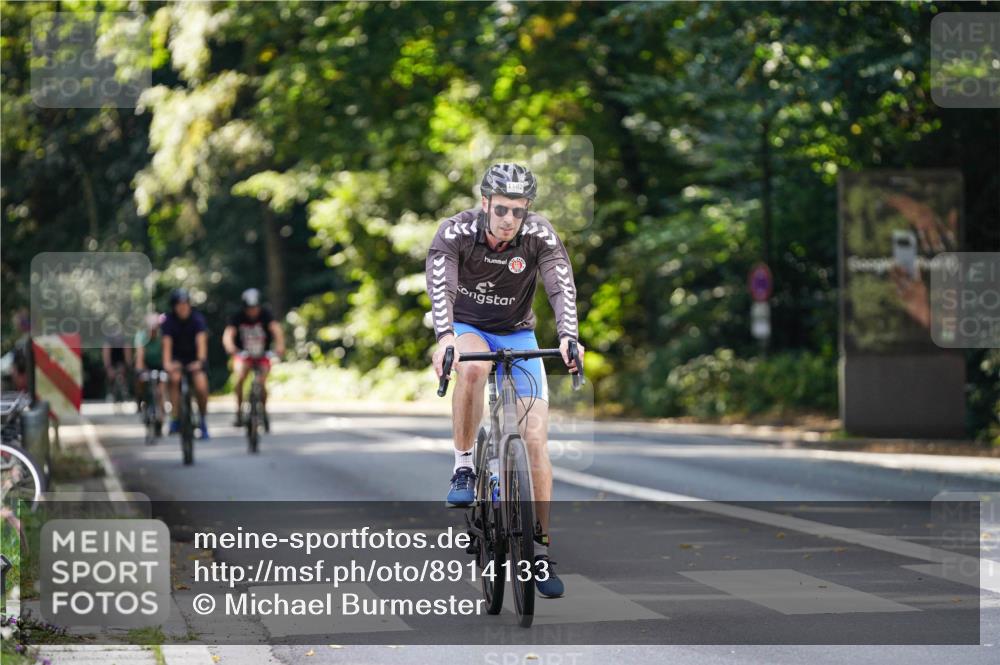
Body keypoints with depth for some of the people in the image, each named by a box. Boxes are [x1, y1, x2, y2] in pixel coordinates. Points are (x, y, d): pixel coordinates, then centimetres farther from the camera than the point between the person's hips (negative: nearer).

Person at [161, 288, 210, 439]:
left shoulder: (197, 318, -17)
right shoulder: (169, 321, -15)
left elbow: (201, 340, -29)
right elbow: (167, 343, -26)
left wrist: (200, 360, -46)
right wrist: (167, 363, -43)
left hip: (194, 357, 0)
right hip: (177, 357, 0)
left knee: (201, 388, -17)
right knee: (175, 378, -29)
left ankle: (202, 420, 9)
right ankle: (175, 418, -25)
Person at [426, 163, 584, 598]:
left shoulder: (539, 234, -19)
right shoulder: (456, 231, -22)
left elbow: (562, 287, -28)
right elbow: (440, 285, -35)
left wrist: (568, 337, -47)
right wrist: (444, 336, -53)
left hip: (517, 336, 1)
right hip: (467, 329, -1)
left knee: (536, 439, -10)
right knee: (473, 368, -39)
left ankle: (540, 550, -2)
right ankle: (463, 468, -22)